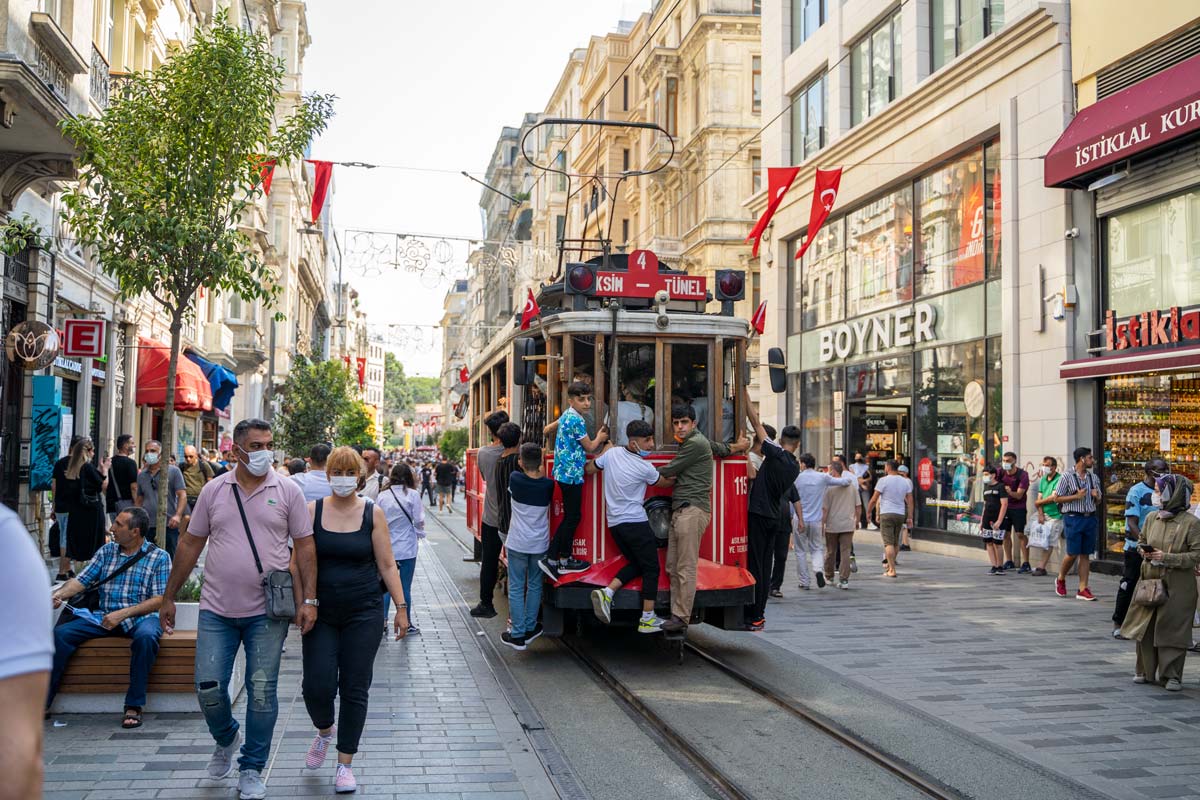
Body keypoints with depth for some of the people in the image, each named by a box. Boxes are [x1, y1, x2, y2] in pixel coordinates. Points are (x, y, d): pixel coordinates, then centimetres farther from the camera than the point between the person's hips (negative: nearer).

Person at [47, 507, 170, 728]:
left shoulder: (159, 557, -1)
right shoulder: (107, 551, 13)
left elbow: (159, 600, -9)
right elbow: (82, 580, 7)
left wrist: (122, 614, -18)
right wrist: (60, 594, -15)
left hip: (140, 617, -5)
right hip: (105, 618, 5)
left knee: (146, 637, -37)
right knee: (61, 633, -15)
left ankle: (134, 706, -27)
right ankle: (42, 702, -7)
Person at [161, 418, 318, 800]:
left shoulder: (287, 491, -1)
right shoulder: (214, 490, 4)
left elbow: (305, 547, 0)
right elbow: (190, 545, 10)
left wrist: (309, 599, -7)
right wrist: (169, 597, 10)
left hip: (267, 612, -1)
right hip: (217, 610, 2)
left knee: (262, 693, 3)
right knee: (208, 688, 2)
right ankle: (226, 739, 33)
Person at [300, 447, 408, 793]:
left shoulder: (373, 513, 1)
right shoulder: (312, 511, 1)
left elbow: (387, 564, 3)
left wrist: (401, 607, 0)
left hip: (364, 613, 0)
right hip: (321, 612, 0)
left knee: (355, 689, 2)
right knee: (317, 685, -6)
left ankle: (345, 763, 16)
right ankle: (324, 731, 28)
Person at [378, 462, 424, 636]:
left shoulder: (382, 495, -2)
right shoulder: (412, 494, -9)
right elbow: (418, 520, -9)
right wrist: (419, 533, 10)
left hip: (387, 547, 2)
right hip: (407, 548, -2)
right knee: (405, 587, 5)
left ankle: (383, 620, 8)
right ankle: (407, 624, 12)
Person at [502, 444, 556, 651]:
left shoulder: (515, 479, -12)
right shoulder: (548, 484, -8)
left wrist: (525, 468, 16)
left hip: (517, 544, -2)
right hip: (540, 544, 2)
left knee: (516, 587, 5)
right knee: (534, 586, 16)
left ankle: (518, 635, 7)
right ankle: (530, 628, 25)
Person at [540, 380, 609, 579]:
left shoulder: (566, 415, 12)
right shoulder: (577, 421, -17)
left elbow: (548, 430, 28)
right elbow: (590, 447, -7)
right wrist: (600, 437, 12)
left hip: (564, 472, 10)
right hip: (572, 474, -10)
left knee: (569, 517, 12)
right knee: (573, 517, -3)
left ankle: (563, 559, 14)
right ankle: (552, 559, 1)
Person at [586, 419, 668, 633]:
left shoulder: (611, 453, 3)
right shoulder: (644, 468, -12)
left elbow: (590, 469, 18)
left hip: (614, 523, 7)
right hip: (635, 522, -7)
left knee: (636, 563, 18)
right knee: (651, 569, 3)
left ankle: (607, 592, -1)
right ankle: (647, 620, 1)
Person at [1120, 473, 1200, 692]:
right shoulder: (1152, 517, 6)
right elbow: (1141, 540, 21)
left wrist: (1167, 557, -19)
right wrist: (1144, 551, -1)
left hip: (1177, 585, -5)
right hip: (1150, 579, 5)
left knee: (1173, 629, -1)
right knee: (1145, 626, 8)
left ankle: (1172, 675, 10)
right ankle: (1146, 670, 22)